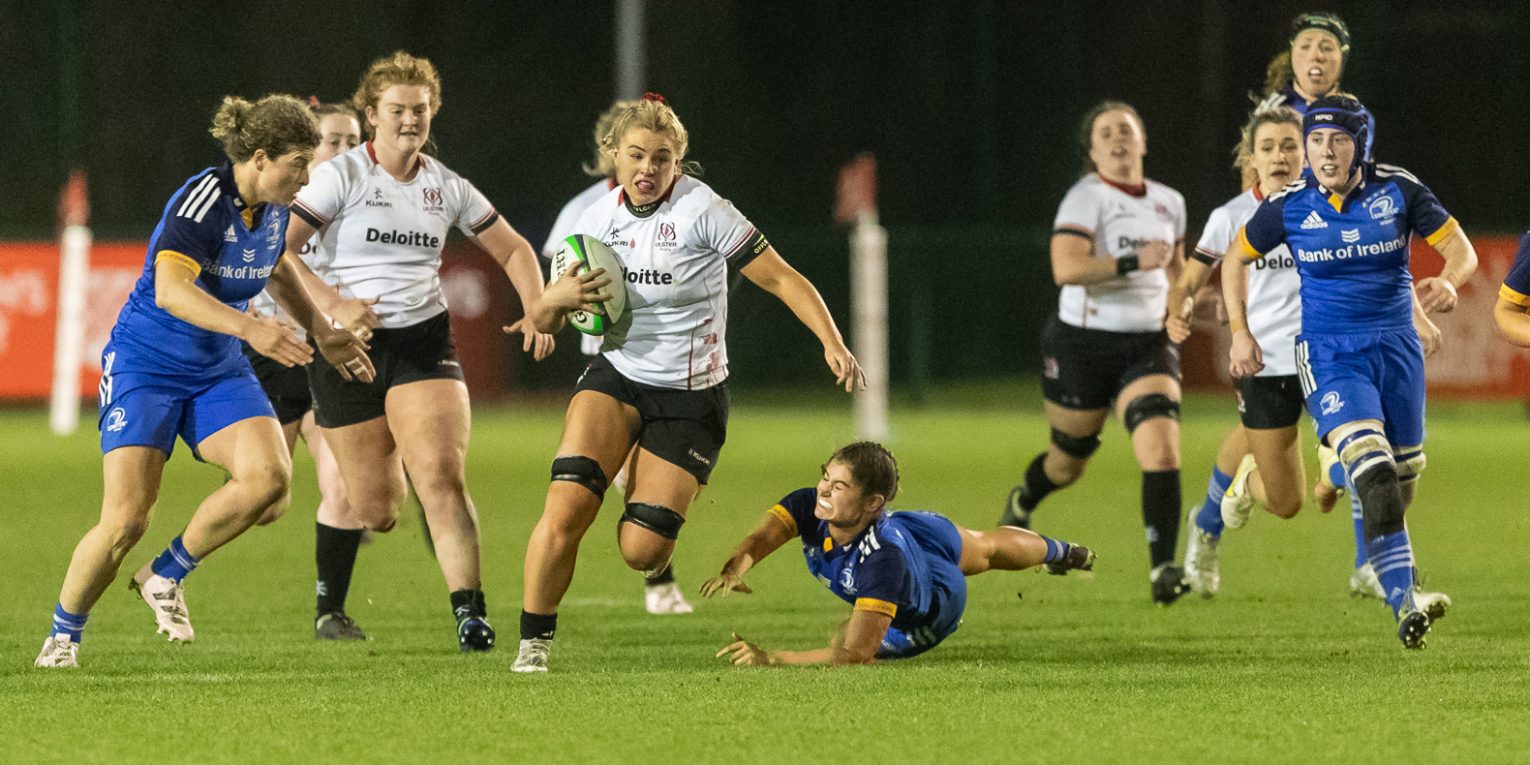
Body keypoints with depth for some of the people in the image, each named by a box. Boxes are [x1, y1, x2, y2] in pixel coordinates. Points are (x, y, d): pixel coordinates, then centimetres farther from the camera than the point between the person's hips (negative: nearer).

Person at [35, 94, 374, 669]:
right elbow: (170, 289, -38)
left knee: (269, 475, -19)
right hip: (144, 365, -7)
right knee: (125, 521, -15)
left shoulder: (273, 209, 1)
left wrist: (321, 333, 22)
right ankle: (63, 634, 10)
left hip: (218, 372, 7)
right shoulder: (202, 201, -23)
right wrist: (247, 327, -48)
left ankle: (166, 576, 2)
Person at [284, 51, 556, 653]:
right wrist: (331, 303, -26)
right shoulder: (340, 176, -4)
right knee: (374, 513, 0)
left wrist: (536, 308, 3)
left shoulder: (446, 186, 8)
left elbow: (513, 250, 19)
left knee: (442, 478, -21)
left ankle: (469, 613, -20)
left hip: (423, 342, 2)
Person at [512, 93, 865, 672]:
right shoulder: (599, 218, 0)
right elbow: (546, 322, 10)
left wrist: (833, 343, -26)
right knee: (566, 508, -22)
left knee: (641, 550, -9)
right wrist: (555, 301, -15)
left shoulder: (703, 211, -15)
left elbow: (782, 280, -13)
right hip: (615, 378, 3)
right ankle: (534, 641, -7)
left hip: (690, 399, -3)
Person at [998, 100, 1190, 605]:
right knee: (1067, 464, 14)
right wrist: (1133, 263, -33)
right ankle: (1021, 502, 50)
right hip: (1082, 345, -3)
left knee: (1162, 452, -20)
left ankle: (1162, 569, -21)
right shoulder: (1087, 198, -12)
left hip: (1147, 345, 3)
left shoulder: (1169, 203, 7)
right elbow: (1066, 268, -27)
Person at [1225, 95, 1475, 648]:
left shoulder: (1398, 190, -4)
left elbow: (1461, 249, 0)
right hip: (1328, 353, -3)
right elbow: (1236, 257, 13)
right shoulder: (1289, 207, -4)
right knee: (1371, 468, -23)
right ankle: (1404, 602, -33)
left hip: (1396, 346, 3)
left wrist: (1448, 281, -23)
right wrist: (1239, 332, 8)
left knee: (1404, 475, 11)